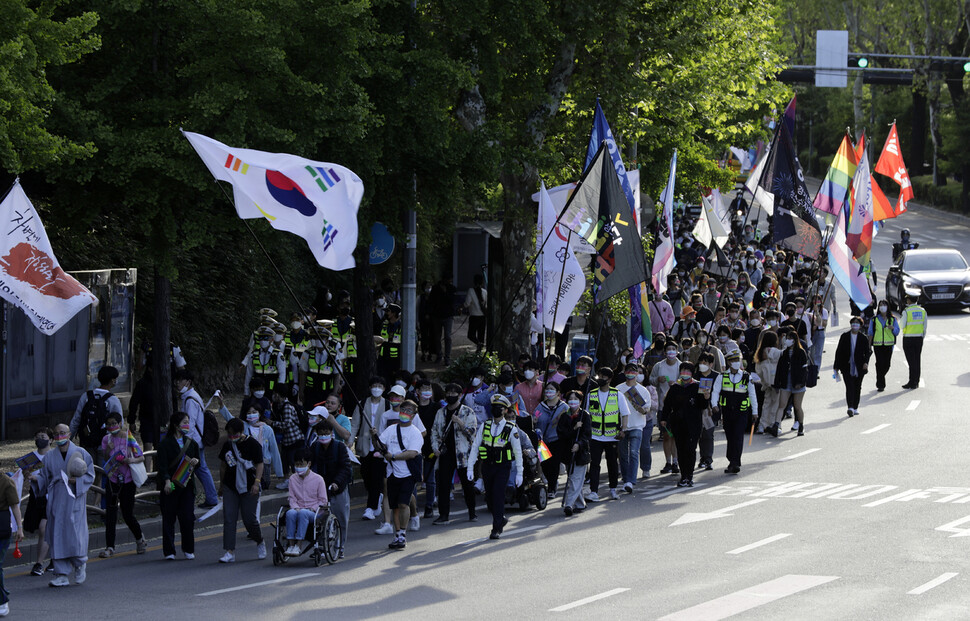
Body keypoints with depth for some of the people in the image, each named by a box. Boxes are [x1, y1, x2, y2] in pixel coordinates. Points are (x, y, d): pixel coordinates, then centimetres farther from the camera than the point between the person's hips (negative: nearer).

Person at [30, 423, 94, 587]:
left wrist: (78, 480, -15)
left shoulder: (80, 453, 2)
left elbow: (90, 475, 2)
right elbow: (45, 478, 11)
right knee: (57, 535, -3)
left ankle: (80, 564, 17)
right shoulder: (50, 457, 11)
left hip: (74, 499, -3)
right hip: (57, 501, 3)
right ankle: (61, 575, -1)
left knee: (75, 534, -10)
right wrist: (36, 478, -10)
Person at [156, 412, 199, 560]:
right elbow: (163, 465, -11)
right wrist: (167, 481, -24)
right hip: (170, 487, -3)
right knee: (169, 519, 0)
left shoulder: (191, 443, 12)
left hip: (187, 486, 3)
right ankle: (169, 552, 7)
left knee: (188, 517, -2)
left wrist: (195, 461, -4)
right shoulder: (165, 444, -3)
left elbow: (198, 461, 20)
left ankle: (188, 550, 12)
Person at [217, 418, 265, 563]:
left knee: (249, 519, -3)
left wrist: (257, 482, -19)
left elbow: (259, 464, -7)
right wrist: (221, 484, 21)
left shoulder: (253, 444, -5)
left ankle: (260, 542, 26)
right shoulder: (228, 445, 9)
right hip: (230, 487, 4)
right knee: (229, 519, -6)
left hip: (248, 487, -4)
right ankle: (230, 552, -8)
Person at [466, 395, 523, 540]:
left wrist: (519, 473, 1)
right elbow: (475, 446, 6)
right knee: (489, 497, 9)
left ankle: (497, 529, -8)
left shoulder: (511, 429, -3)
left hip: (503, 468, -4)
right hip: (487, 467, 4)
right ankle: (501, 519, 33)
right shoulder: (484, 426, 5)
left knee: (498, 496, -14)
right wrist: (470, 467, 1)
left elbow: (518, 452, 2)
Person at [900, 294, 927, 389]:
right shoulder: (922, 311, 2)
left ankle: (912, 383, -3)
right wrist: (922, 337, 15)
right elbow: (925, 326, 5)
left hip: (908, 338, -5)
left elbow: (902, 327, -12)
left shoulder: (906, 311, -13)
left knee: (911, 361, -2)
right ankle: (916, 382, 16)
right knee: (917, 360, 12)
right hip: (919, 338, 5)